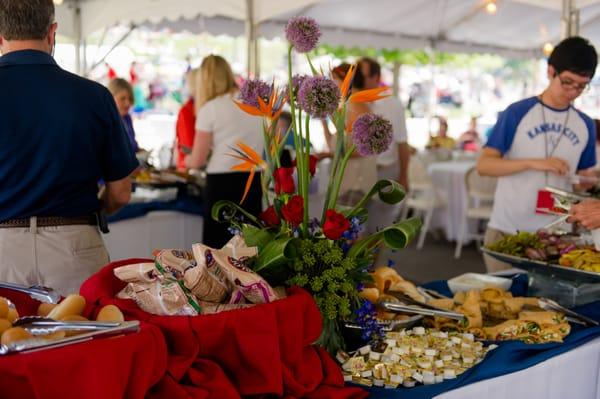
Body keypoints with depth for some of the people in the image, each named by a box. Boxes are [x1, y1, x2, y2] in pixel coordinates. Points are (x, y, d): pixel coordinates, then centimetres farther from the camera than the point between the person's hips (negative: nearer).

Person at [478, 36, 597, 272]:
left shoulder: (585, 125, 7)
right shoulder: (517, 113, -6)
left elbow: (583, 175, 16)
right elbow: (484, 165, -10)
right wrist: (534, 163, -22)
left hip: (555, 234, 3)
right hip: (507, 231, -3)